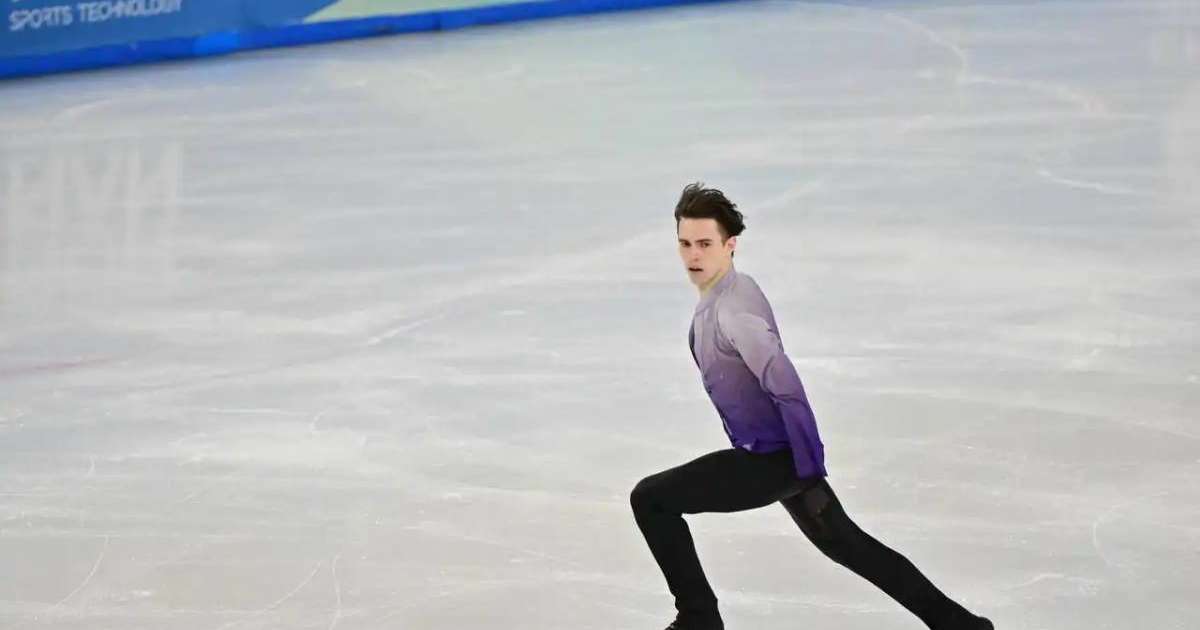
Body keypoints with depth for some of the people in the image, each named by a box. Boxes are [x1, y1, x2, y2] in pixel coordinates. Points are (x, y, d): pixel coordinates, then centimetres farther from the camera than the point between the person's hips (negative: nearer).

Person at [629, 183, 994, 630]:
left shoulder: (731, 308, -24)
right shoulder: (721, 295, 8)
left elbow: (786, 387, -29)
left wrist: (809, 472, -24)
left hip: (772, 459, -10)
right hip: (775, 451, 10)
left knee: (649, 499, -7)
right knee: (846, 544, 21)